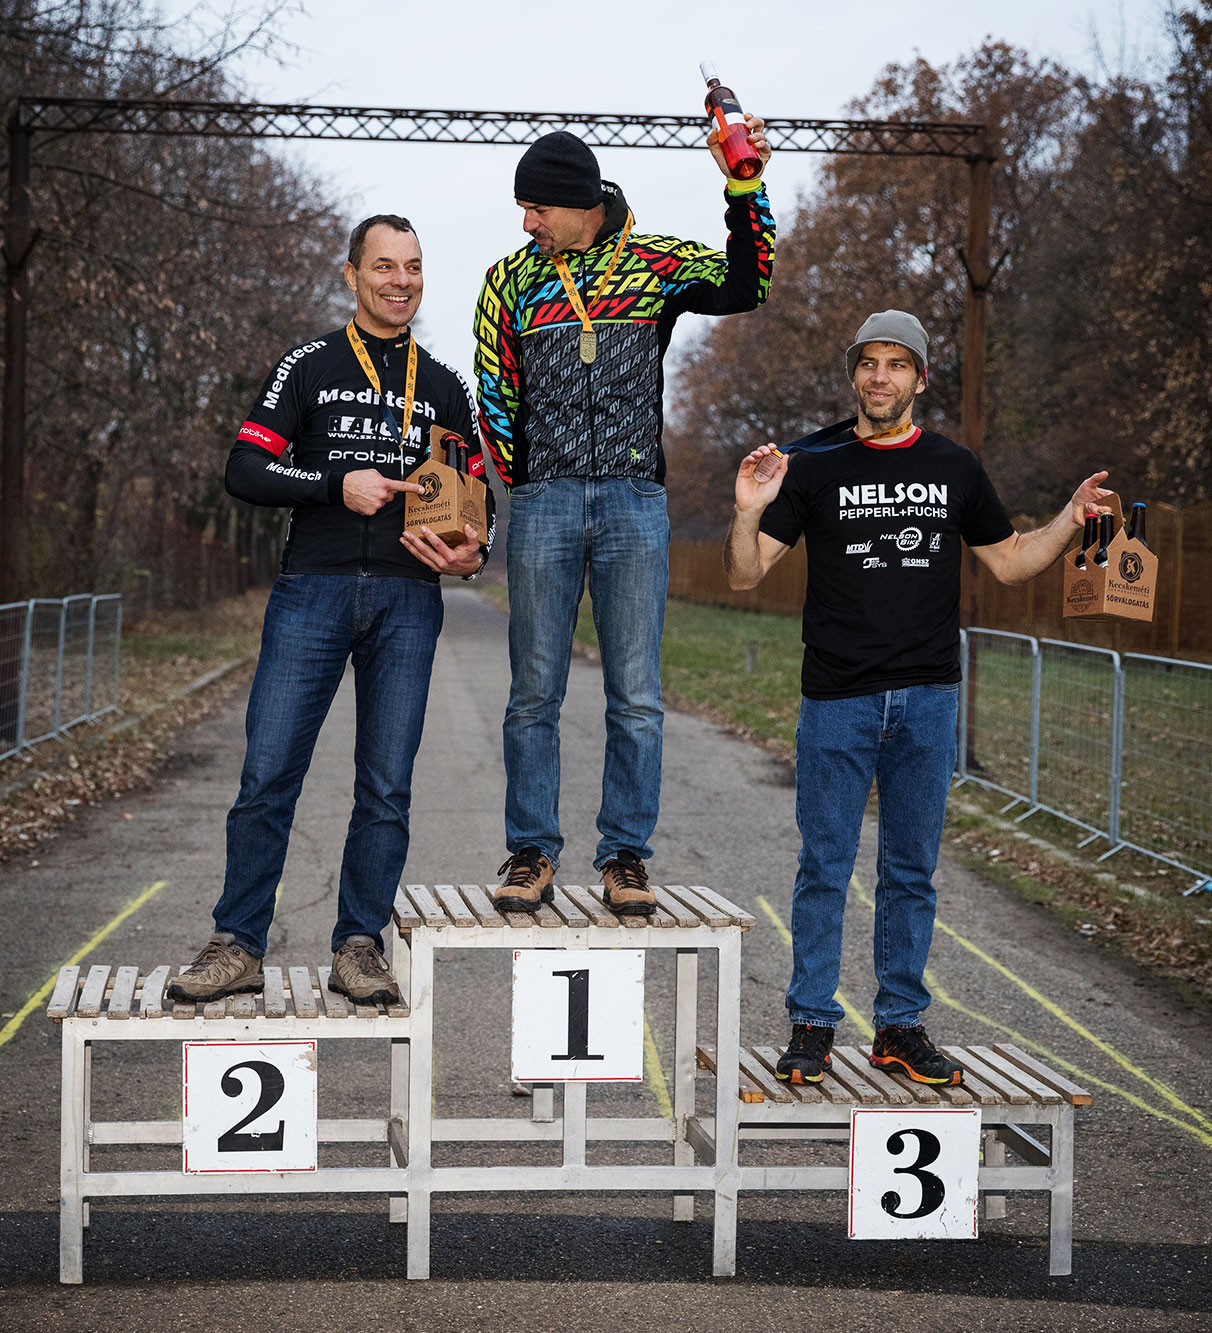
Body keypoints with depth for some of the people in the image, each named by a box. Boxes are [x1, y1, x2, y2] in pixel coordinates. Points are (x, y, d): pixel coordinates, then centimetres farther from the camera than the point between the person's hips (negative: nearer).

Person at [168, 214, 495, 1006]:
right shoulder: (309, 367, 8)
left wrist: (474, 554, -4)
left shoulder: (446, 388, 16)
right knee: (269, 775, -6)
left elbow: (481, 496, 18)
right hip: (314, 592, -2)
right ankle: (238, 947, 2)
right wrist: (338, 485, -13)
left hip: (408, 600, 2)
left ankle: (359, 948, 9)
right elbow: (245, 472, 0)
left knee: (386, 786, 2)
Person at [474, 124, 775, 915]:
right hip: (542, 505, 1)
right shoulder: (511, 281, 10)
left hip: (635, 501, -1)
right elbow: (495, 398, 12)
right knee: (535, 693, 3)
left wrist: (744, 187, -17)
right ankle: (532, 854, 11)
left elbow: (746, 286, -8)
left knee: (636, 695, 0)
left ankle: (626, 855, 8)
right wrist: (520, 488, 7)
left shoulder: (656, 263, 6)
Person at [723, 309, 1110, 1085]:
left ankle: (902, 1026, 17)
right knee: (825, 868, 1)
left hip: (928, 699, 2)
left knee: (913, 872, 8)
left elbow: (1010, 562, 17)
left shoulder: (955, 468, 8)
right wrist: (749, 514, -21)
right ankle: (812, 1026, 11)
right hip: (838, 699, -2)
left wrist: (1072, 518, 2)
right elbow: (746, 575, -2)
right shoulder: (814, 464, 0)